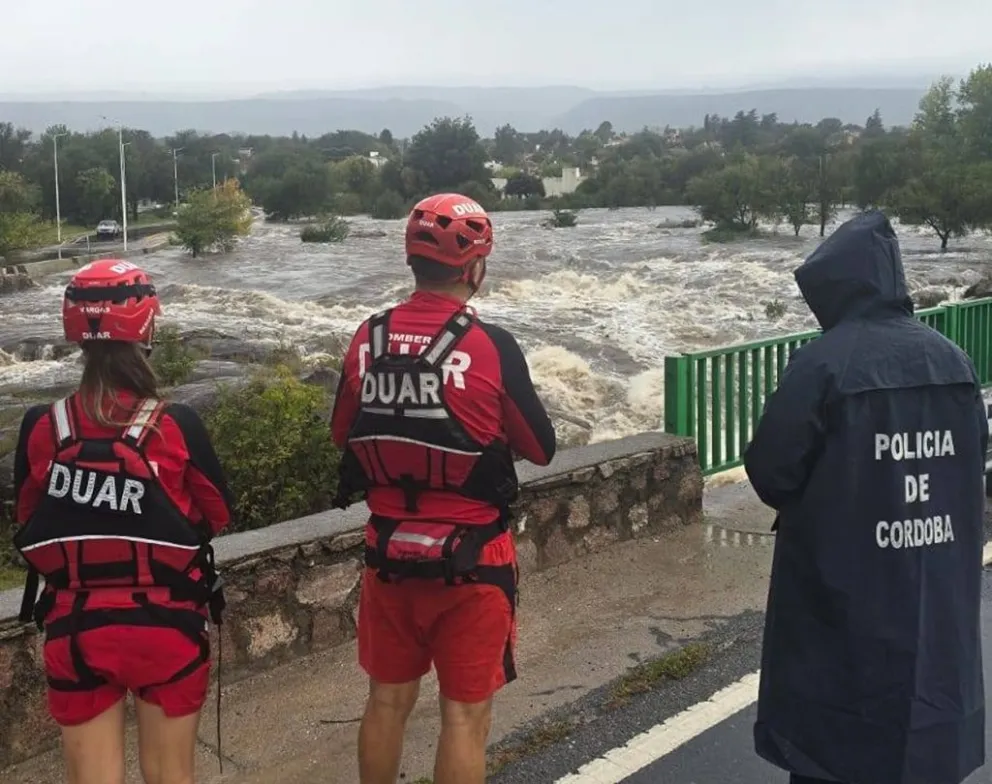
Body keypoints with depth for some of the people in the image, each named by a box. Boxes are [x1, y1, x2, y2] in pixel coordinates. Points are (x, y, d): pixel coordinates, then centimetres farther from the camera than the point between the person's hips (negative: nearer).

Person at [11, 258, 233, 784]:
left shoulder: (40, 428, -10)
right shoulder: (177, 426, -16)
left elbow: (28, 522, 4)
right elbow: (217, 516, -2)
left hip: (74, 632, 1)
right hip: (165, 625, -1)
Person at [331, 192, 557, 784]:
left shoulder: (368, 340, -3)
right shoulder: (491, 347, -16)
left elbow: (344, 435, 10)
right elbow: (541, 449, -6)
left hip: (390, 551, 4)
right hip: (471, 557, -4)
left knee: (389, 700, 20)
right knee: (466, 714, 8)